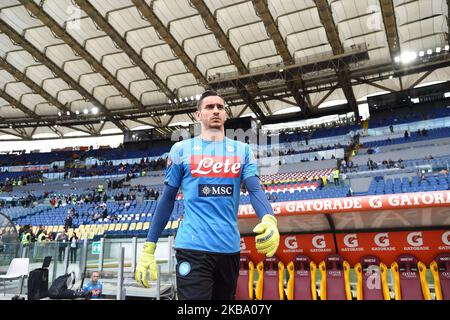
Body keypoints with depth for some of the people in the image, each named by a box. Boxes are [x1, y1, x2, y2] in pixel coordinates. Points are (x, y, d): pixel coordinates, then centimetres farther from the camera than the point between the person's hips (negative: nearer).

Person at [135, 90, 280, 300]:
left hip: (230, 249, 4)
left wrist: (269, 219, -25)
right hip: (192, 248, -3)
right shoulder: (181, 149, 3)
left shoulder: (242, 150, 8)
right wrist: (149, 247, 2)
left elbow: (255, 190, -3)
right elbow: (167, 199, 5)